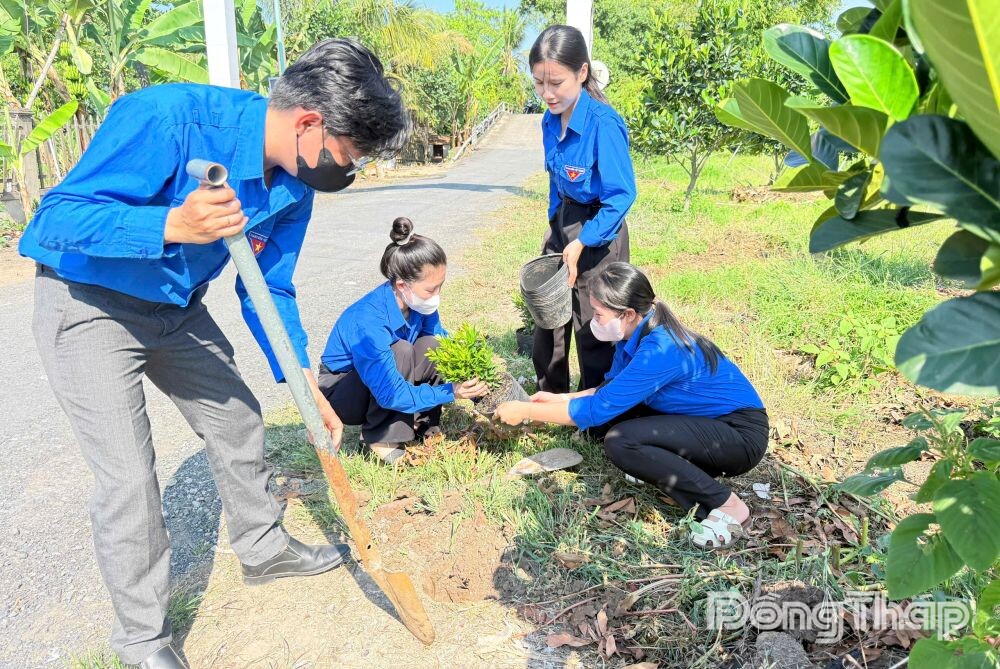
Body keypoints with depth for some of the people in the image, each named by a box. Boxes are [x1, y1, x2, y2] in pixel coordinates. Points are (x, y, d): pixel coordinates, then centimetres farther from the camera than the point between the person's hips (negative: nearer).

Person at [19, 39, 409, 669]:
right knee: (128, 477, -7)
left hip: (178, 307, 7)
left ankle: (264, 547, 39)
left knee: (239, 420, 13)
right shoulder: (166, 116, -31)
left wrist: (306, 384, -5)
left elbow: (269, 289, 1)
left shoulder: (294, 183, -9)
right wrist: (173, 225, -45)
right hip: (89, 304, -6)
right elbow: (58, 217, -29)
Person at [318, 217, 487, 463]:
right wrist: (451, 392, -37)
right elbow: (392, 394, -34)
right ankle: (381, 437, -14)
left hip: (383, 379, 6)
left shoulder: (418, 302, -16)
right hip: (342, 394, -6)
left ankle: (421, 425, -6)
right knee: (401, 352, -32)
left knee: (431, 345, -18)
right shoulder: (368, 321, -37)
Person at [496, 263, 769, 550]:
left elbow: (598, 408, -26)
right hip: (701, 420, 8)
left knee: (620, 442, -25)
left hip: (741, 434, -8)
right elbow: (610, 392, 12)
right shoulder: (634, 333, -3)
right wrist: (558, 399, 2)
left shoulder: (660, 350, -29)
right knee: (602, 419, -3)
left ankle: (726, 506, -14)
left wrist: (527, 411, -17)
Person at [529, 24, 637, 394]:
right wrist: (554, 225, 15)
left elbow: (622, 196, -21)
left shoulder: (603, 123, -23)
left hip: (597, 231, -8)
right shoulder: (551, 121, 0)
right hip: (561, 223, 8)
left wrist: (581, 243, -20)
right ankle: (551, 398, 37)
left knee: (593, 329, 5)